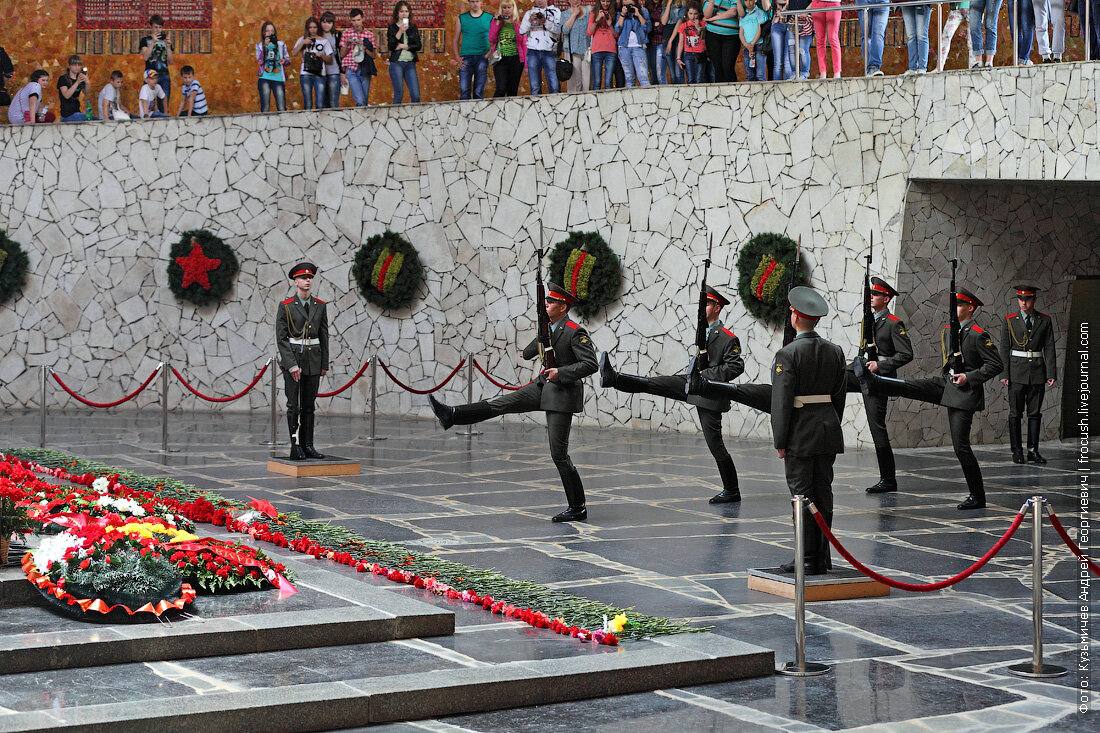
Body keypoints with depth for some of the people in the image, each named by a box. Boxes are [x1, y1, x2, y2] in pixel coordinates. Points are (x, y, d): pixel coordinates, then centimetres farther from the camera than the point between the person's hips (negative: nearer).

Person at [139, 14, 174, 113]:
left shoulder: (165, 40, 14)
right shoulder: (145, 40, 8)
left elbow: (170, 62, 10)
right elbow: (145, 57, -9)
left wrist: (168, 47, -3)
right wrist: (153, 41, -13)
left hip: (164, 76, 2)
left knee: (164, 103, -1)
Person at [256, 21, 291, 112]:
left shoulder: (281, 44, 14)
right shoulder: (259, 45, 10)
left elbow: (288, 61, 14)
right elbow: (259, 61, -5)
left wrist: (284, 61, -10)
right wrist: (265, 46, -13)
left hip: (278, 78, 1)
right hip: (264, 78, -1)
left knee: (282, 109, -8)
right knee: (265, 108, -5)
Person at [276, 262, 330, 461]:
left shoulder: (320, 306, 8)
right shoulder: (285, 306, -5)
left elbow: (324, 336, 11)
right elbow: (281, 338, -7)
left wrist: (324, 364, 7)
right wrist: (292, 365, -15)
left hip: (313, 360, 4)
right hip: (291, 357, -4)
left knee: (309, 405, 6)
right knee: (294, 405, -5)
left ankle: (307, 446, 10)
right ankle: (295, 448, -4)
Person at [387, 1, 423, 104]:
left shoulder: (413, 27, 12)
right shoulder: (392, 28, 3)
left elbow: (418, 46, 4)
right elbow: (390, 47, -8)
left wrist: (404, 46, -7)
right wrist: (400, 32, -14)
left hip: (410, 63, 3)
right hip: (397, 63, -3)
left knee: (416, 95, -5)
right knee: (399, 94, -4)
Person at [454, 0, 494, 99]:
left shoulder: (490, 18, 7)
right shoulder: (461, 18, 11)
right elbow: (455, 40, 14)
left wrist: (489, 54, -9)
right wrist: (457, 58, 1)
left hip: (482, 57, -1)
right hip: (465, 58, 1)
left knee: (479, 92, -2)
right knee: (464, 91, -7)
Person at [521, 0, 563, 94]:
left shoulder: (556, 12, 13)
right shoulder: (529, 13, 18)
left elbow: (559, 30, -1)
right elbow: (522, 31, 9)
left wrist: (545, 21, -13)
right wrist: (530, 20, -6)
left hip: (549, 51, -2)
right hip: (533, 51, 2)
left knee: (554, 86, -11)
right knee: (535, 87, -1)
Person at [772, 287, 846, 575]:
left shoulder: (788, 353, -12)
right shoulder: (834, 351, 7)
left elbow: (781, 401, -14)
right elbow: (839, 395, 12)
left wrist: (780, 441, -9)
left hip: (800, 433, -6)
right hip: (829, 429, 6)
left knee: (802, 495, -2)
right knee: (823, 493, 10)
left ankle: (808, 560, -2)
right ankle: (822, 557, 13)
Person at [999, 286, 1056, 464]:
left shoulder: (1045, 321, 6)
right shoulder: (1010, 321, 2)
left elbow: (1049, 348, 5)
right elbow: (1004, 349, 1)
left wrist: (1051, 374, -3)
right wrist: (1004, 374, -6)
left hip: (1037, 372, 1)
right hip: (1017, 371, -1)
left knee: (1035, 412, 3)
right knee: (1015, 413, -1)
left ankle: (1033, 451, 8)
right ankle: (1017, 452, 4)